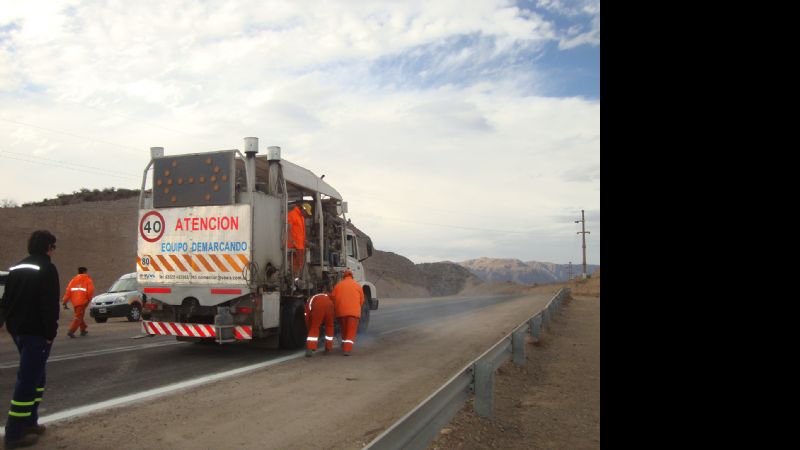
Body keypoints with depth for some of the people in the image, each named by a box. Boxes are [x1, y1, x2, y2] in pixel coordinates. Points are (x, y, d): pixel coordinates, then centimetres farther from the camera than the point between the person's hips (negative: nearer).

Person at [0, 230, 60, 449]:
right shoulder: (47, 268, -12)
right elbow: (49, 304, -19)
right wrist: (50, 332, -16)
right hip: (35, 331, -9)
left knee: (34, 375, 19)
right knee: (28, 379, -5)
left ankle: (28, 422, 23)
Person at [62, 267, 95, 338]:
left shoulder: (74, 279, 15)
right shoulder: (87, 279, 3)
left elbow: (68, 291, 6)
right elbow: (91, 290, -10)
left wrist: (65, 302, 5)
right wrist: (89, 299, 6)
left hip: (74, 301, 5)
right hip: (82, 301, -5)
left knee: (79, 315, 20)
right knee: (78, 317, -5)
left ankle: (83, 330, 28)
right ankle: (71, 331, -19)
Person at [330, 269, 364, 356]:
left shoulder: (338, 285, 9)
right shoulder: (358, 286, 6)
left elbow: (333, 298, 7)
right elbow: (361, 300, 8)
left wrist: (336, 309, 22)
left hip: (341, 312, 2)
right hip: (354, 312, -2)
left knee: (344, 330, 20)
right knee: (351, 333, -2)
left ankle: (344, 347, 30)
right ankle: (347, 350, -14)